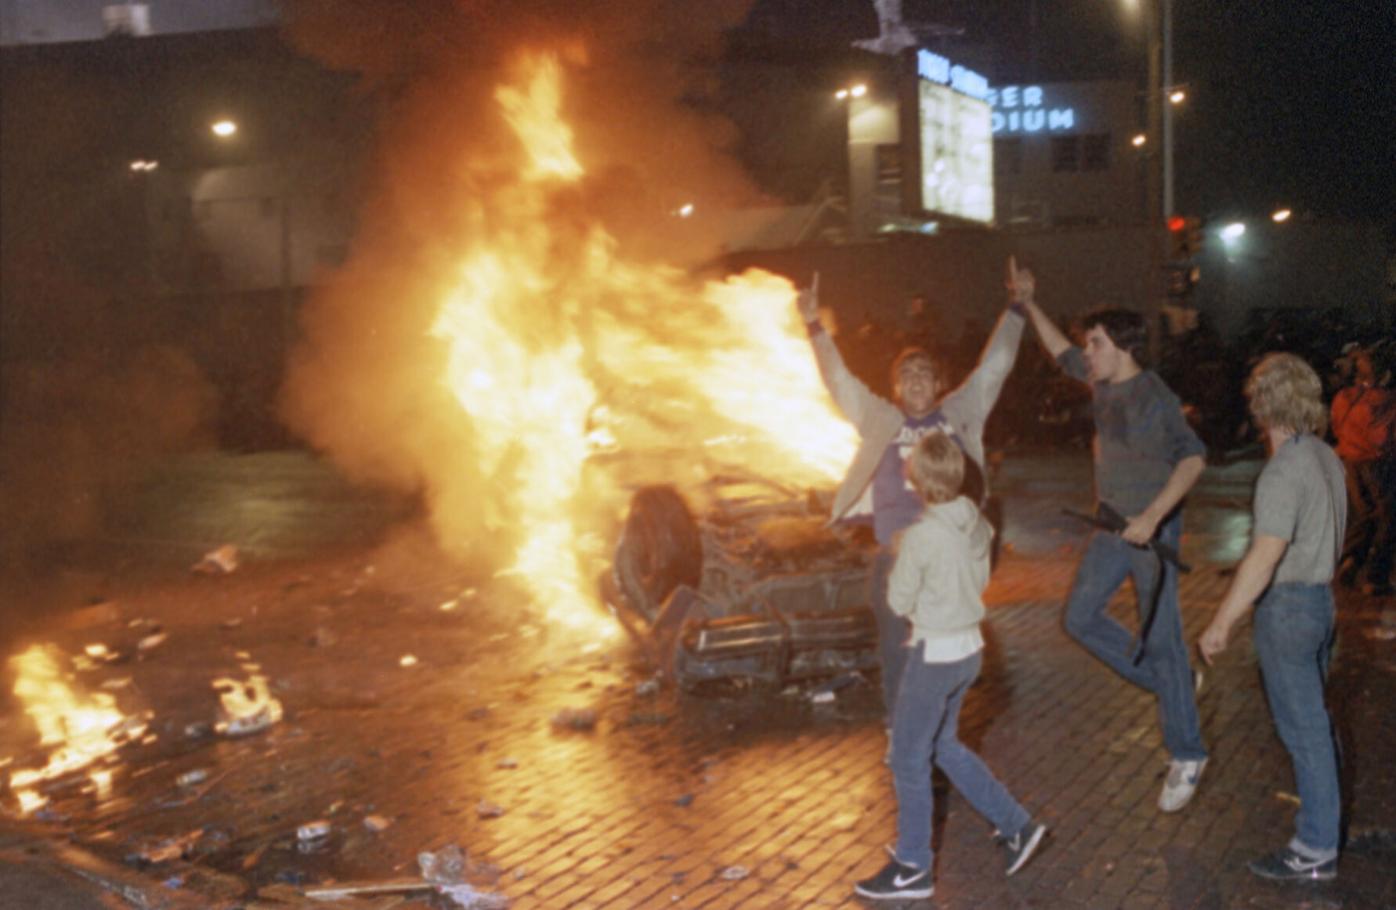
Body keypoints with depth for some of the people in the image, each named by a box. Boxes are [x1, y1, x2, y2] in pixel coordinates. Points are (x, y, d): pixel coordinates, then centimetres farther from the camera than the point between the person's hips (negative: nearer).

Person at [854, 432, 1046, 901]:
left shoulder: (920, 537, -24)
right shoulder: (977, 524, -2)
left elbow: (900, 602, -13)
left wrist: (899, 558, 3)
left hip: (934, 655, -8)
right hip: (969, 647, 8)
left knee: (908, 759, 8)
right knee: (944, 746, 25)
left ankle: (912, 869, 19)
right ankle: (1018, 825, 27)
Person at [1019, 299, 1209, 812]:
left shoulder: (1153, 397, -18)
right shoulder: (1103, 381, 5)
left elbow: (1193, 457, -27)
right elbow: (1062, 354, 24)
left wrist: (1153, 516, -34)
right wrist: (1028, 305, 22)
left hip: (1152, 529, -8)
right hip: (1112, 524, 8)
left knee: (1160, 639, -3)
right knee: (1081, 618, 6)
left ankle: (1186, 756, 8)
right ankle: (1166, 684, 20)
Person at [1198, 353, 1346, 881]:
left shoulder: (1284, 471, -23)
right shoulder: (1326, 458, 5)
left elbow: (1264, 558, -27)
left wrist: (1220, 624, -23)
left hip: (1288, 606, -9)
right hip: (1322, 598, 9)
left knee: (1303, 728, 0)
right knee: (1315, 719, 25)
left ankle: (1316, 850, 8)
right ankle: (1327, 808, 44)